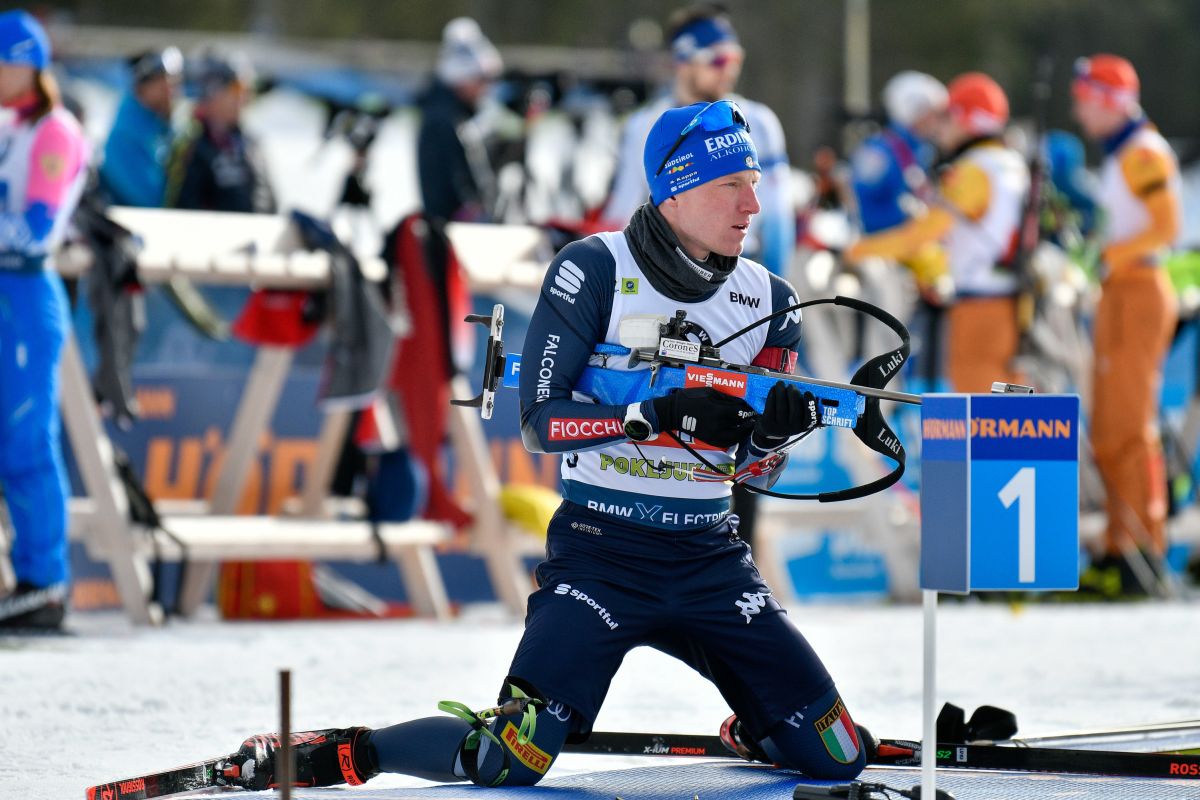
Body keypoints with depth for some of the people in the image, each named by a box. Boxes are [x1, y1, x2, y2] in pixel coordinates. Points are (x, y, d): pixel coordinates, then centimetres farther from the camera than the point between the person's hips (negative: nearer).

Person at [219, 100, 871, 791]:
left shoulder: (768, 299, 5)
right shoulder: (596, 269, -9)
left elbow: (740, 457, 5)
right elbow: (541, 418, -14)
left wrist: (777, 426, -17)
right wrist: (658, 415, -27)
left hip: (711, 559, 5)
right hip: (600, 550, -5)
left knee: (835, 758, -1)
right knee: (509, 761, -20)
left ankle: (751, 733, 33)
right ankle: (347, 754, 5)